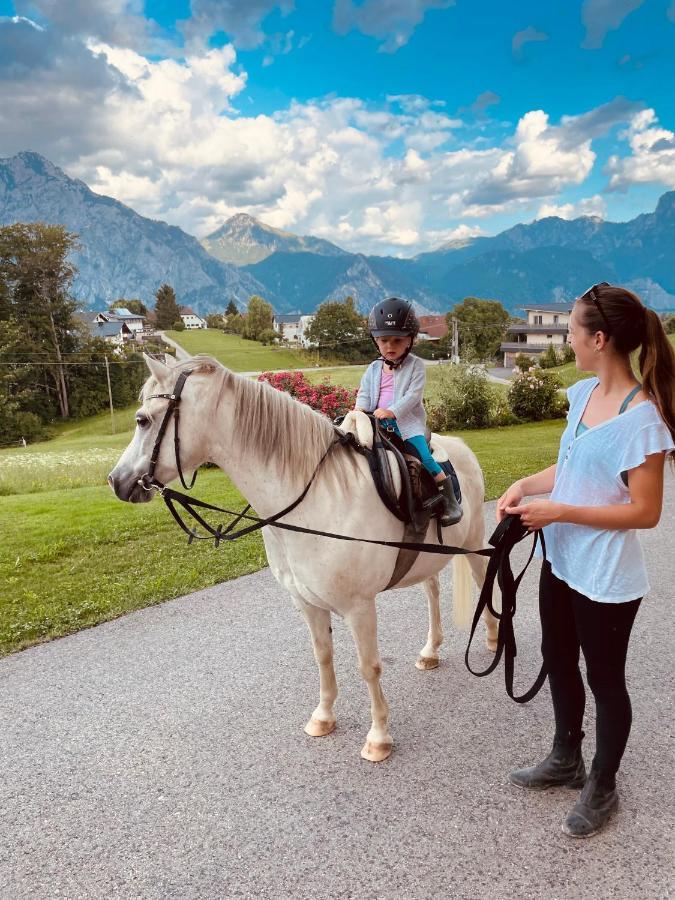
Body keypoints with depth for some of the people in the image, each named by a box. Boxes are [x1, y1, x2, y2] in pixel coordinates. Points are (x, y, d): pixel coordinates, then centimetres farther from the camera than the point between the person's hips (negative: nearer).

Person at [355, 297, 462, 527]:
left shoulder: (416, 366, 1)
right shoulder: (373, 369, 16)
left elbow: (413, 394, -10)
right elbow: (364, 393, 11)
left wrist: (391, 411, -24)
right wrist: (360, 410, -13)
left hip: (407, 423, -4)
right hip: (378, 425, 5)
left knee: (424, 456, -24)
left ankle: (449, 498, -15)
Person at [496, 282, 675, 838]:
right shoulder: (582, 394, 0)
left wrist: (559, 512, -24)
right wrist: (525, 486, -5)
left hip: (606, 579, -8)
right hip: (561, 561, 8)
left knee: (604, 680, 13)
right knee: (558, 662, 23)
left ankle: (602, 787, 38)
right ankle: (566, 759, 48)